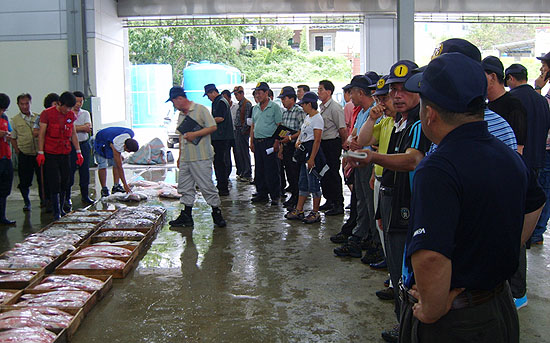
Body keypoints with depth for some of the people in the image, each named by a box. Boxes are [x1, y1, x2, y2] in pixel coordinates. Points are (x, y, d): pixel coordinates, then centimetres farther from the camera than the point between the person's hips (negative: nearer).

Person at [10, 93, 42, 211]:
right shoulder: (15, 120, 3)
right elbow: (13, 138, 7)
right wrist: (18, 152, -1)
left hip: (39, 153, 1)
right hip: (24, 155, -1)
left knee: (42, 179, 3)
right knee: (25, 181, 3)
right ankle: (26, 202, 21)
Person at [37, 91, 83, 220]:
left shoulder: (71, 115, 9)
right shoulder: (47, 113, -6)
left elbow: (73, 134, 16)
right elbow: (41, 134, -5)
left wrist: (78, 152, 13)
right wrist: (40, 153, -10)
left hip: (65, 154, 5)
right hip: (51, 154, -5)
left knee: (64, 183, 7)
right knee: (54, 184, -6)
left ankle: (61, 209, 18)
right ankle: (56, 212, -2)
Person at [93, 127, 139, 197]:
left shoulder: (131, 133, -26)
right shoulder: (117, 146, -42)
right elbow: (120, 168, -37)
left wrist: (120, 155, 11)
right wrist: (125, 185, -34)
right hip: (101, 142, -7)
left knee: (116, 164, -5)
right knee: (102, 166, -15)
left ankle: (116, 186, -3)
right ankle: (104, 189, -8)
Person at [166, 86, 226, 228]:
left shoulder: (200, 109, -6)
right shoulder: (181, 115, 18)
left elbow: (213, 127, -12)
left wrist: (195, 134, -17)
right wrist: (180, 156, 22)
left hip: (201, 157, -8)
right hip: (185, 158, 8)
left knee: (207, 185, -6)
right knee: (185, 187, 9)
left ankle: (217, 213, 7)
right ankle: (186, 217, 17)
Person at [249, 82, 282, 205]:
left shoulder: (274, 107, -5)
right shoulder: (255, 108, 15)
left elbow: (279, 126, -8)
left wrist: (276, 142, -15)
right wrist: (251, 142, 12)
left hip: (269, 141, -7)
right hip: (257, 142, 7)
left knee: (272, 170, -4)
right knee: (259, 170, 10)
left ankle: (275, 196, 2)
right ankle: (262, 194, 18)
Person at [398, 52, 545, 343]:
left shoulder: (437, 170, -27)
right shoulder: (510, 157, 1)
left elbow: (430, 258, -40)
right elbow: (534, 205, 22)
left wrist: (431, 311, -22)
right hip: (502, 307, 8)